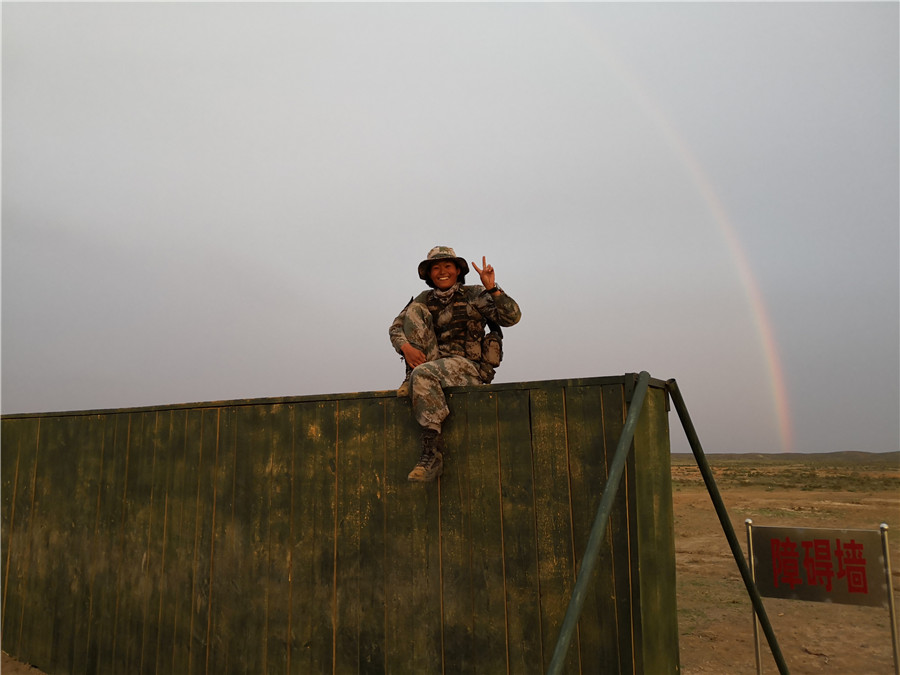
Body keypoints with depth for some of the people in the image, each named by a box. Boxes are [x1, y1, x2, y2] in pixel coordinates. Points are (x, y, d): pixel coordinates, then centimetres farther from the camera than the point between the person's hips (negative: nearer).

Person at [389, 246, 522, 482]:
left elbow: (512, 317, -8)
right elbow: (396, 327, 5)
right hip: (434, 364, 5)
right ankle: (413, 379, -16)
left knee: (423, 374, -35)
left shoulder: (475, 295, 3)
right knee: (414, 310, -6)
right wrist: (406, 347, -16)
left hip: (469, 367, -4)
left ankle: (433, 452, -32)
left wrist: (492, 289, -21)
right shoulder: (425, 300, 14)